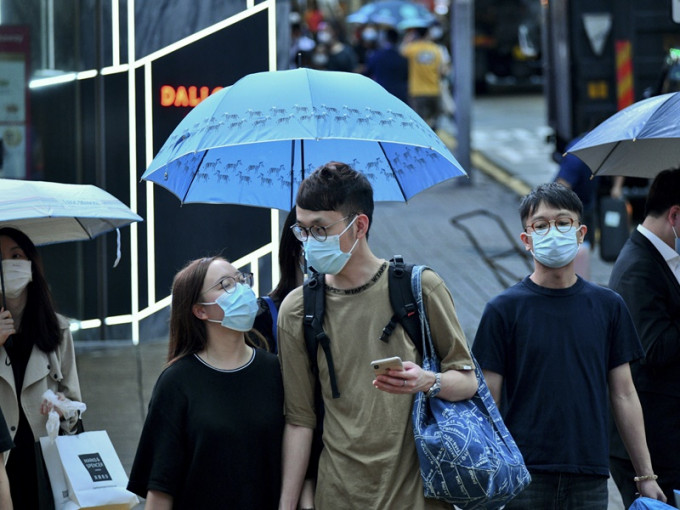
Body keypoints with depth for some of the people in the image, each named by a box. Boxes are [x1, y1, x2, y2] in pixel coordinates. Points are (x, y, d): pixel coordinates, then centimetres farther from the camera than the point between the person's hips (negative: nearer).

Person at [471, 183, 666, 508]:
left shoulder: (608, 306, 9)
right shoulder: (504, 309, 0)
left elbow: (624, 396, 11)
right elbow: (487, 403, 0)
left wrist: (646, 476, 8)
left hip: (590, 479, 2)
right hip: (524, 478, -2)